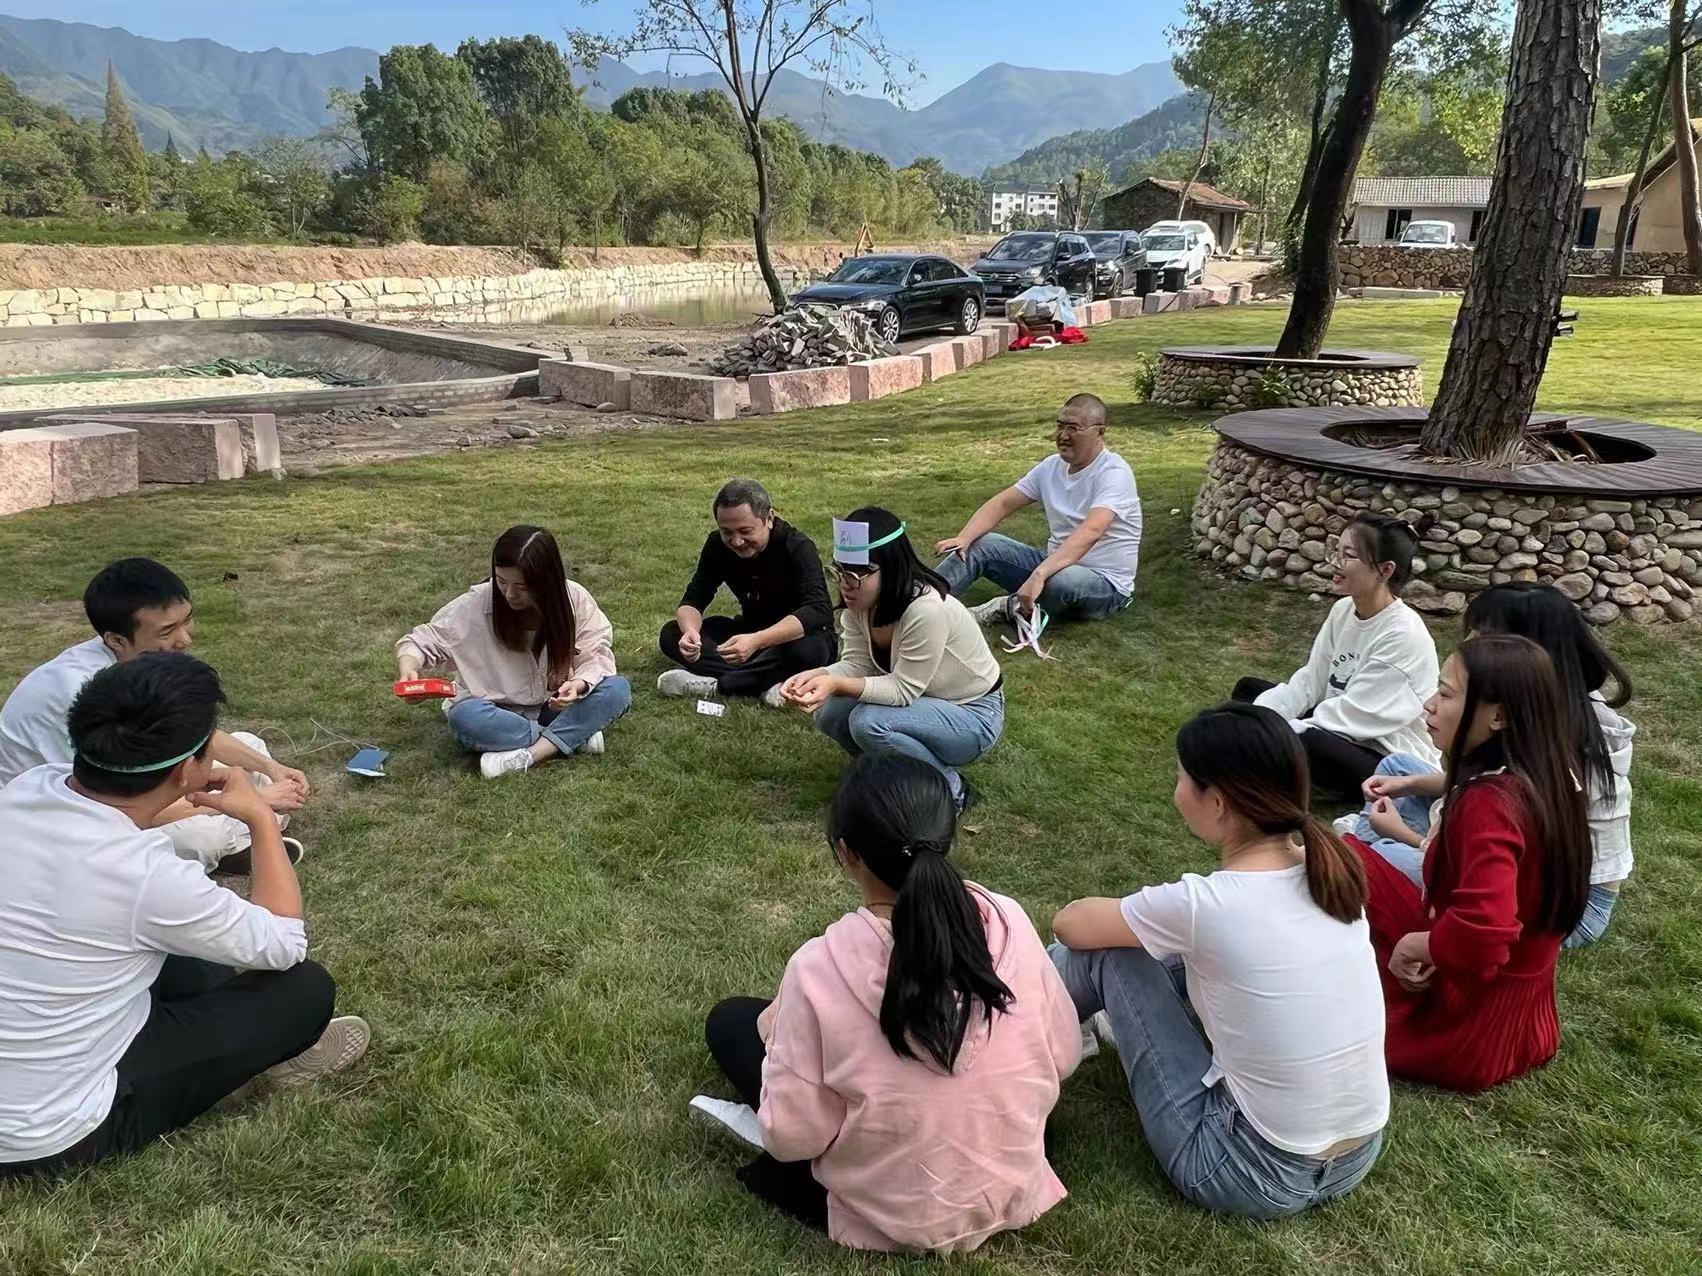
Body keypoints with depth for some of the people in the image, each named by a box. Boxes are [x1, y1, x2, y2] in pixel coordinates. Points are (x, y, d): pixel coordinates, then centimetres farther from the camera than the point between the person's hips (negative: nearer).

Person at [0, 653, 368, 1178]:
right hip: (51, 1137, -8)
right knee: (307, 989, -2)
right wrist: (262, 819, -6)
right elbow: (285, 945, -12)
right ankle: (272, 1050, 25)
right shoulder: (147, 877, -31)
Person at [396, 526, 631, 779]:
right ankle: (577, 735, -24)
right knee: (465, 717, -36)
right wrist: (409, 670, -33)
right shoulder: (476, 604, -17)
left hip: (556, 708, 1)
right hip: (499, 714, -1)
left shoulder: (575, 599, -14)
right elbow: (422, 640, -10)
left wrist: (579, 684, -33)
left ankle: (525, 756, -30)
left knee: (617, 690, -25)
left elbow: (596, 654, -11)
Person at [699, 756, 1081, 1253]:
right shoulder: (1009, 921, -17)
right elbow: (1062, 1057, -4)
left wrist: (779, 1035, -2)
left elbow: (792, 1137, -19)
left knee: (731, 1020, 10)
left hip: (890, 1220, -3)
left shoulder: (821, 967, -27)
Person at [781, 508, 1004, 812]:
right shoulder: (861, 602, -10)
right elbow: (857, 664, -9)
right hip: (923, 702, 7)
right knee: (829, 711, -12)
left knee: (868, 723, -29)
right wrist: (816, 676, -29)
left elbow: (903, 689, -28)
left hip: (973, 716, -7)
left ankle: (950, 790, -7)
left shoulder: (927, 610, -34)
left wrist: (836, 684, -38)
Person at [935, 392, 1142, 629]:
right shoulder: (1051, 467, 4)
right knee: (978, 545, -6)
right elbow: (1002, 504, 3)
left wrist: (1039, 575, -47)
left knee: (1062, 580, -40)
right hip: (1057, 565, 7)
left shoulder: (1114, 473, -19)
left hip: (1105, 585, -7)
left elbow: (1090, 532, -35)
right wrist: (963, 538, -17)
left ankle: (1013, 608, -10)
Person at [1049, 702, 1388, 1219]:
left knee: (1108, 950, 1)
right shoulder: (1330, 869, -5)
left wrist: (1112, 916, 19)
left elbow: (1071, 924, -3)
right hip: (1358, 1160, 7)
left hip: (1254, 1176, -6)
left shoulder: (1205, 904, -23)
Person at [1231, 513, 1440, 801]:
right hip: (1343, 731, 8)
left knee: (1306, 741, -36)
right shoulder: (1343, 610, -1)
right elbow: (1309, 682, 1)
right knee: (1248, 690, 6)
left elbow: (1353, 714, -25)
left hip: (1394, 764, -8)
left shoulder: (1404, 635, -25)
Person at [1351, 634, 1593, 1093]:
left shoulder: (1489, 803, -30)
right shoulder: (1550, 779, -4)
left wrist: (1413, 946, -22)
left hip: (1465, 1025, -8)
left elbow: (1483, 931, -39)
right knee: (1348, 856, 7)